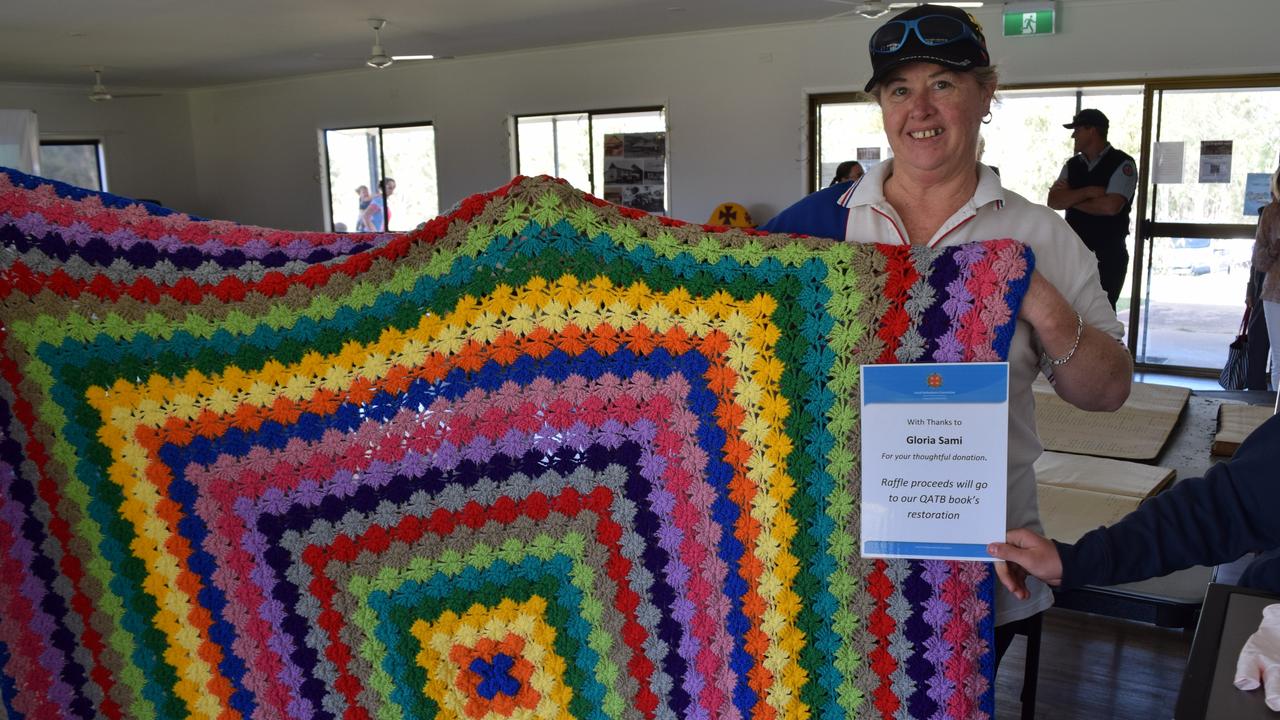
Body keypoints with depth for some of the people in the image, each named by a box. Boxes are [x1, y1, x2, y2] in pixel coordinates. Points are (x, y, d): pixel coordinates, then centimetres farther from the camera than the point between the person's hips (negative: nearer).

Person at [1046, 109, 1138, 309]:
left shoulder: (1122, 164, -6)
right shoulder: (1072, 165, 11)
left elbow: (1111, 206, -19)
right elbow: (1054, 201, -2)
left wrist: (1072, 199, -7)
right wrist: (1088, 192, -15)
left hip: (1107, 255, -5)